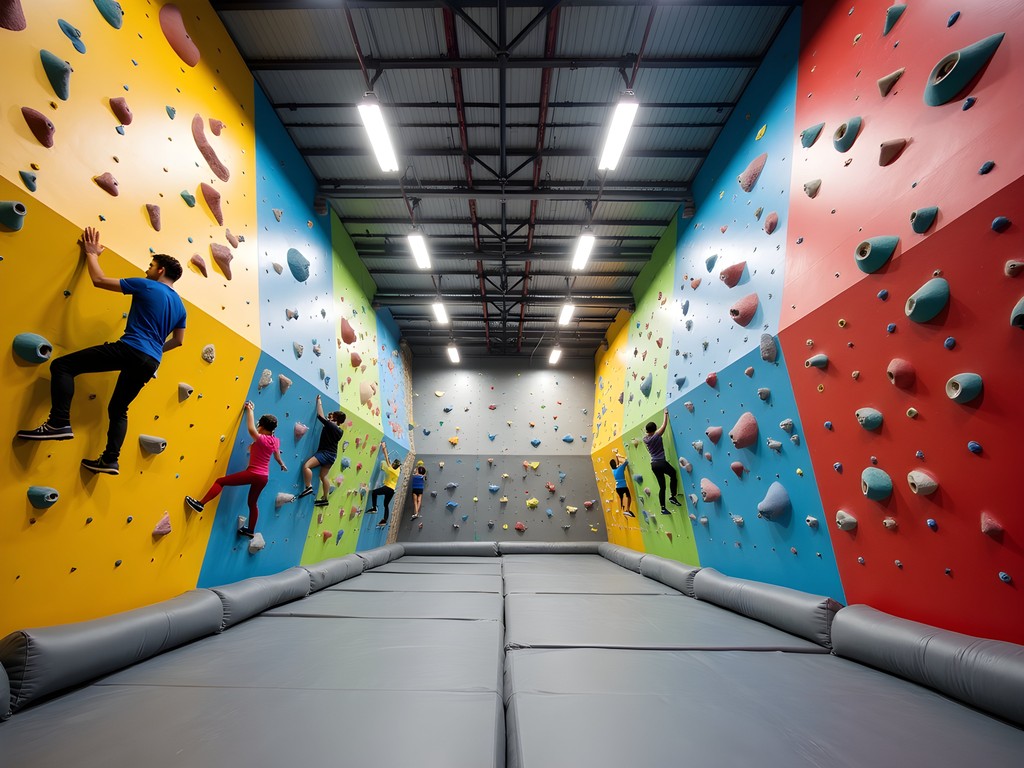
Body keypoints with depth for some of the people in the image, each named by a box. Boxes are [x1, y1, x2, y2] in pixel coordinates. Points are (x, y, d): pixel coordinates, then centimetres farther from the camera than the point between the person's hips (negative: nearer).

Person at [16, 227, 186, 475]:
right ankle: (110, 460, 18)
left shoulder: (146, 286, -2)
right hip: (151, 363, 7)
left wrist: (91, 253, 17)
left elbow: (99, 280, 1)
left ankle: (59, 423, -11)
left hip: (129, 350, -7)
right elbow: (178, 341, 22)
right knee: (118, 409, 18)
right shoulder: (180, 305, 17)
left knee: (62, 366, 1)